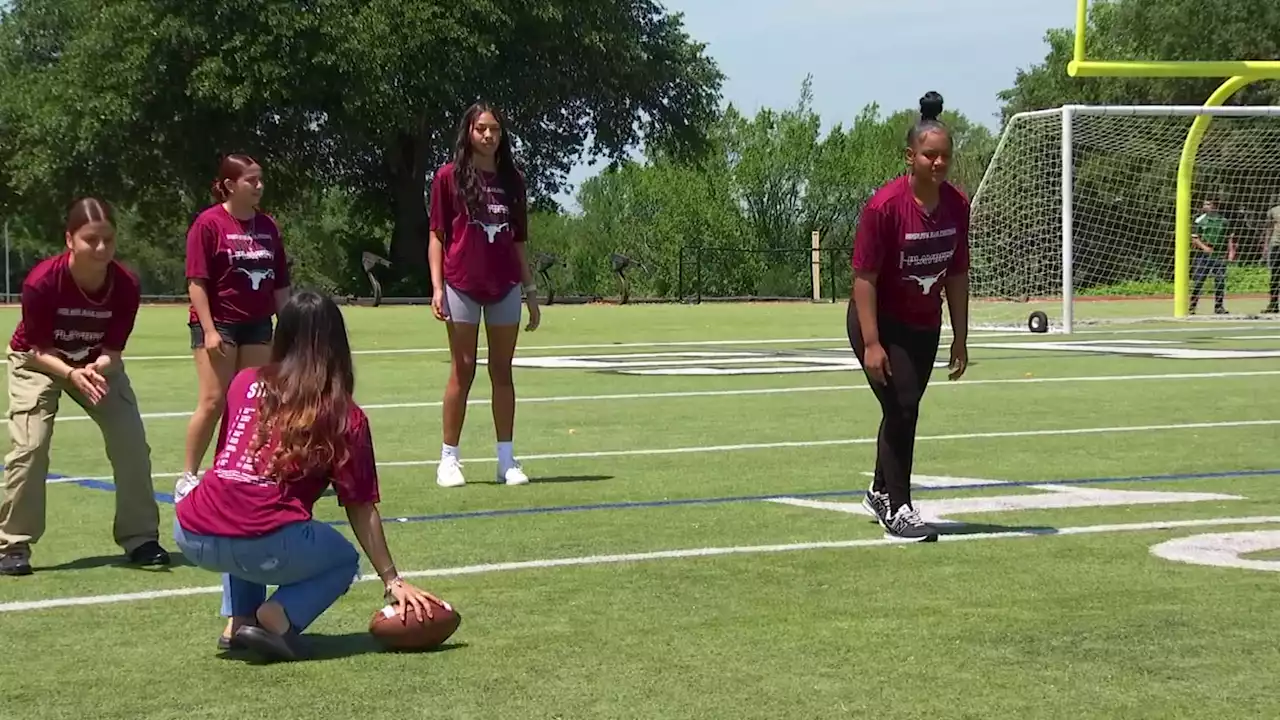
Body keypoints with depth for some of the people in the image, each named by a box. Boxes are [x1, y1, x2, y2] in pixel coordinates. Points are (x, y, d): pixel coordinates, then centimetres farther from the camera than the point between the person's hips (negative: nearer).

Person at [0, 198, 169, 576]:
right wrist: (71, 374, -40)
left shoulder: (126, 286, -27)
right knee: (30, 445, -18)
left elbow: (113, 349, -18)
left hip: (98, 364, 3)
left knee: (132, 441, -7)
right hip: (38, 361, -3)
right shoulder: (42, 282, -34)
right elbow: (38, 349, -23)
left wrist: (97, 368, -40)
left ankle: (140, 538, 6)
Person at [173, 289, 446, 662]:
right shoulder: (346, 417, 7)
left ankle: (240, 618, 20)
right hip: (265, 546, -4)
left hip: (192, 538, 4)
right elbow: (361, 510, 8)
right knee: (344, 560, 26)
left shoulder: (245, 382, 16)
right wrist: (393, 581, 15)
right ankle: (277, 617, -3)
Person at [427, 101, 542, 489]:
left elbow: (518, 242, 14)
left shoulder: (512, 180, 10)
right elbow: (437, 235, 0)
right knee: (463, 371, -1)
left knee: (502, 372, 5)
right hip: (462, 285, -3)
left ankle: (506, 459, 9)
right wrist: (437, 287, -8)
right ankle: (449, 459, 6)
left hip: (504, 286, 3)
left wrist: (530, 290, 12)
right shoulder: (449, 177, 0)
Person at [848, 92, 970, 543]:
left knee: (904, 410, 14)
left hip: (925, 326, 6)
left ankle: (881, 493, 35)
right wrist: (871, 343, -24)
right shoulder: (885, 205, -23)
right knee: (901, 408, -12)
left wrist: (960, 338, 5)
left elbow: (957, 274, 4)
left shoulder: (957, 205, -6)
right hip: (881, 323, -6)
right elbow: (864, 276, -21)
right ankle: (897, 509, 0)